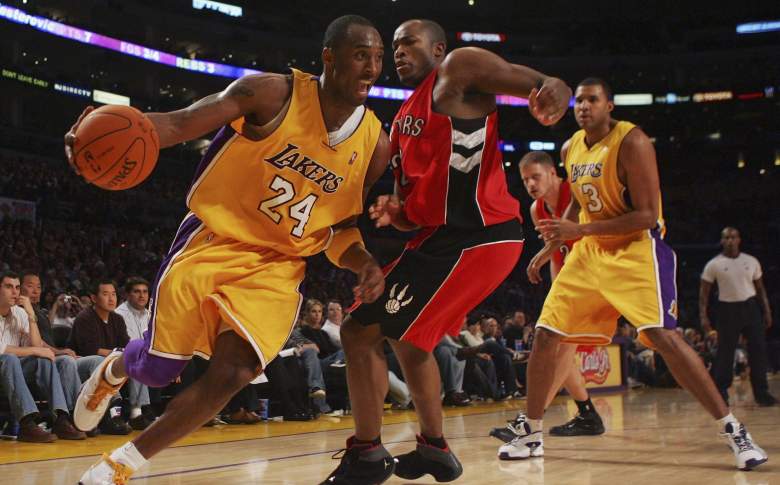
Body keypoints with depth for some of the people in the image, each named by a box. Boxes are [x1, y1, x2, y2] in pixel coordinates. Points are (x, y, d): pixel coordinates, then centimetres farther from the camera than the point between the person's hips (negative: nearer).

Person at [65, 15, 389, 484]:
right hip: (213, 240, -2)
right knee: (156, 368, 3)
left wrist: (367, 264, -12)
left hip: (277, 266, 3)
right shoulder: (273, 94, -13)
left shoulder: (375, 145, -2)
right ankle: (112, 371, 44)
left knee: (232, 374, -16)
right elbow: (181, 122, -16)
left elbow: (342, 227, 9)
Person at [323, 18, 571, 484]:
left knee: (361, 331, -8)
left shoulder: (460, 69, -2)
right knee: (409, 337, 25)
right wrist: (395, 213, 1)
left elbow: (550, 86, -12)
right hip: (447, 235, 10)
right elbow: (417, 209, 24)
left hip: (474, 236, -10)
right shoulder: (402, 123, 22)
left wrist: (554, 94, -36)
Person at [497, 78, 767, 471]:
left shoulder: (631, 142, -17)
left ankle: (734, 431, -14)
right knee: (544, 337, 2)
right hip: (589, 251, 7)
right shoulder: (570, 149, 6)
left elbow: (646, 215, -22)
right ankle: (531, 435, 17)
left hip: (637, 249, -7)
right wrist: (556, 237, 11)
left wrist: (580, 230, -26)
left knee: (663, 336, -24)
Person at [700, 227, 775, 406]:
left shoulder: (751, 261, 6)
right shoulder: (714, 265, -2)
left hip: (750, 307, 2)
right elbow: (704, 291, 0)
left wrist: (767, 311, 7)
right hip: (728, 309, -2)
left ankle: (761, 393, 5)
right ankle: (720, 394, 12)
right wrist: (703, 316, -8)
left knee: (759, 351, -2)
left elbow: (760, 288, 13)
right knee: (725, 353, 1)